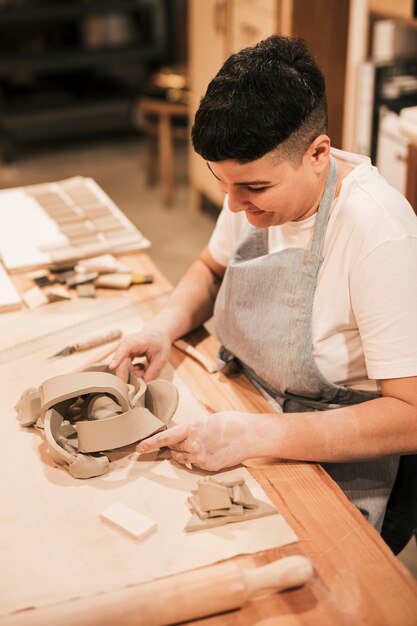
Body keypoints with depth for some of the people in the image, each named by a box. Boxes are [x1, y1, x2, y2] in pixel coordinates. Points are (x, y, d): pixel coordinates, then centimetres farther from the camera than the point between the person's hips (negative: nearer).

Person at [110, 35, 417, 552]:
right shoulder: (257, 182, -5)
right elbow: (212, 268, 16)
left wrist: (257, 435, -32)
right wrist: (164, 327, -5)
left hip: (336, 463, -7)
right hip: (243, 410, 8)